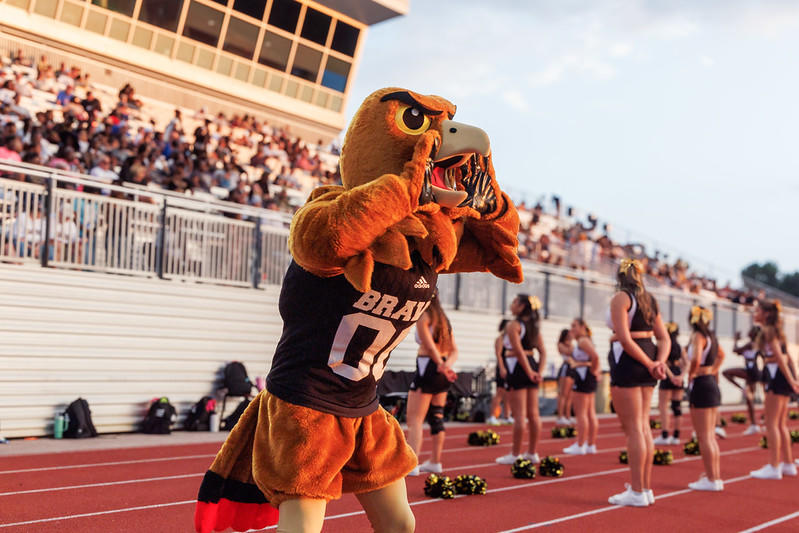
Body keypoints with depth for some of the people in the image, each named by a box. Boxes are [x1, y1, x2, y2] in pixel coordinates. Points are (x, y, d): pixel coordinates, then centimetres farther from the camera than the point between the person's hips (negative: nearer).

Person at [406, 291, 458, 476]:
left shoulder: (422, 316, -7)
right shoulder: (443, 318, 17)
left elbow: (429, 344, -18)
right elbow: (454, 351, 12)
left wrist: (441, 365, -15)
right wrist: (446, 365, -3)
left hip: (428, 367, -8)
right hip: (442, 372, 8)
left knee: (414, 419, -8)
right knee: (436, 417, 16)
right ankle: (435, 462, 24)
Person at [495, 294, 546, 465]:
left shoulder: (513, 325, -10)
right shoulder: (533, 326, 13)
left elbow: (518, 351, -19)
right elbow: (542, 352, 9)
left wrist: (529, 372, -15)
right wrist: (539, 371, 3)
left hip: (518, 368, -8)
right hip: (531, 365, 8)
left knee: (519, 415, -4)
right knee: (533, 413, 10)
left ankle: (515, 454, 3)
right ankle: (532, 452, 18)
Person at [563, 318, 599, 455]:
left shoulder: (583, 341, -13)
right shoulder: (585, 341, 19)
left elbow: (595, 357, -26)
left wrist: (593, 370, -14)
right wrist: (596, 370, 11)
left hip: (583, 377, -11)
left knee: (581, 413, -7)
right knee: (590, 413, 11)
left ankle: (580, 446, -6)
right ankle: (591, 444, 15)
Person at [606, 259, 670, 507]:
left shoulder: (621, 297, -9)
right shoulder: (650, 300, 15)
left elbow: (624, 338, -19)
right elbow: (664, 339, 12)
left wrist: (649, 365, -13)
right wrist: (660, 362, -4)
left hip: (628, 360, -8)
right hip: (647, 357, 8)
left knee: (633, 428, -4)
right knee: (643, 426, 13)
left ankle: (637, 492, 1)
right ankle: (646, 488, 19)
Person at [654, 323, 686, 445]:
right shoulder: (679, 346, 12)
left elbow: (663, 362, -18)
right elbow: (685, 363, 4)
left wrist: (671, 376, -19)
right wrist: (681, 375, -5)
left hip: (667, 377, -6)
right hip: (678, 376, 6)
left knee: (663, 406, -3)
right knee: (676, 406, 9)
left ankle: (665, 435, -10)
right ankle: (675, 436, 12)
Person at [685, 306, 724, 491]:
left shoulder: (698, 336, -13)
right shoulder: (711, 336, 13)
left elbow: (696, 359, -30)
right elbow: (721, 355, 33)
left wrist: (691, 375, -13)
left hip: (700, 385, -9)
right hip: (713, 384, 9)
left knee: (703, 437, -4)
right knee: (710, 436, 15)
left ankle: (711, 480, -2)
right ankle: (716, 477, 19)